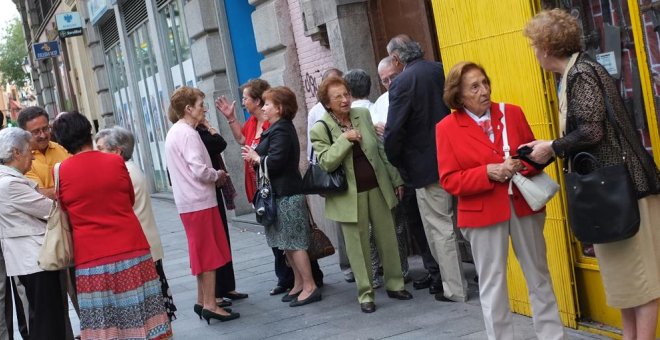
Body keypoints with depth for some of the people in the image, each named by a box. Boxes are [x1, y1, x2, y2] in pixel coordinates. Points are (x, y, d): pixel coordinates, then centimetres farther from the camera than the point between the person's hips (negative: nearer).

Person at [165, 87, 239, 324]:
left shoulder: (174, 132, 16)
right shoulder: (188, 133, -15)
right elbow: (200, 170, -23)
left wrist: (213, 176, 11)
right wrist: (218, 175, -5)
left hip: (189, 202, 10)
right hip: (200, 201, -10)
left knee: (203, 253, 15)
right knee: (209, 253, -3)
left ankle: (202, 301, 21)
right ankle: (210, 305, 0)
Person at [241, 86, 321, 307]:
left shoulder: (281, 130, -15)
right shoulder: (278, 128, 17)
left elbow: (275, 162, -24)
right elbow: (271, 159, 16)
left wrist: (256, 158, -8)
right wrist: (256, 157, -2)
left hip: (286, 195, -10)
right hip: (281, 193, 10)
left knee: (293, 243, -6)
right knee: (288, 243, 13)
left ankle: (310, 287, -1)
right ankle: (299, 284, 19)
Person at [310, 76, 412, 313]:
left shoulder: (363, 114, 5)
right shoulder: (320, 129, -6)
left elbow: (381, 149, 10)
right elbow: (326, 162, -16)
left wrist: (396, 179, 11)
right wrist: (345, 139, -23)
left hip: (377, 187, 4)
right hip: (350, 195, -3)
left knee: (387, 238, 9)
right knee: (358, 245, 3)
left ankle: (395, 284, 24)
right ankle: (365, 293, 14)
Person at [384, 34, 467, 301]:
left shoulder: (402, 82, -16)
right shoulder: (440, 71, 3)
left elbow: (394, 131, -18)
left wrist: (396, 162, -2)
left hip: (427, 164, -7)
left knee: (440, 228, 3)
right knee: (449, 222, 18)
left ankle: (454, 289, 10)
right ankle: (451, 276, 28)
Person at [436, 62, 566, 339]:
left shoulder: (512, 113, 3)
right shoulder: (446, 128, -5)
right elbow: (449, 181, -8)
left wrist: (523, 164, -13)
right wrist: (488, 172, -20)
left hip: (524, 205, 3)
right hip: (482, 212, -3)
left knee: (539, 277, 12)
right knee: (492, 284, 7)